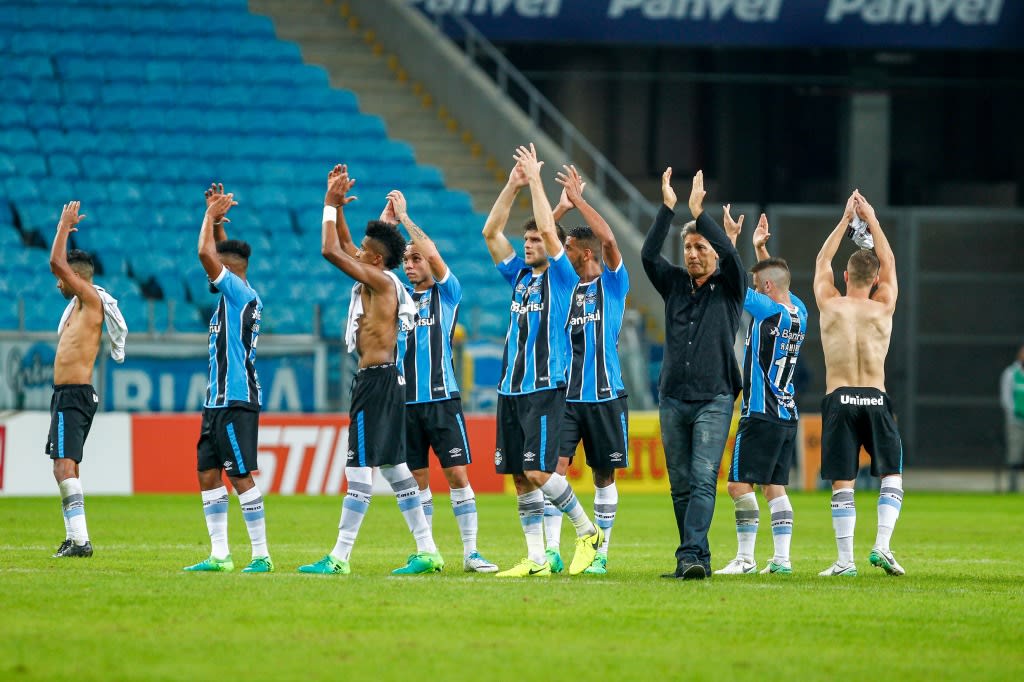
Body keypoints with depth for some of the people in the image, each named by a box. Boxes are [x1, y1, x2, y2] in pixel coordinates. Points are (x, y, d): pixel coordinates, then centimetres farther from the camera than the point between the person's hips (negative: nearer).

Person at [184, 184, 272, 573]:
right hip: (219, 400, 10)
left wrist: (212, 215, -6)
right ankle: (219, 555, 10)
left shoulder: (240, 292, -11)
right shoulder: (237, 295, 15)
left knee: (241, 476, -9)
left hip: (236, 401, -10)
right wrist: (218, 218, 21)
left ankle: (261, 555, -7)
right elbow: (216, 253, 31)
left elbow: (206, 254, -20)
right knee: (208, 473, 9)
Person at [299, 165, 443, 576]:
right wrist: (337, 206, 19)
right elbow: (341, 246, 27)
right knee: (393, 467, 12)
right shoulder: (376, 280, 14)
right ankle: (427, 552, 12)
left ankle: (340, 557, -12)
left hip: (376, 380, -10)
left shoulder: (380, 280, -12)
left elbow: (330, 251, -19)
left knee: (359, 468, -10)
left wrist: (331, 205, -8)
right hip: (380, 379, 10)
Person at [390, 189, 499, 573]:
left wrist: (404, 217, -8)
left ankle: (471, 552, -5)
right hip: (405, 399, 4)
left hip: (442, 398, -4)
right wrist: (386, 220, -3)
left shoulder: (447, 293, 2)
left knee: (457, 473, -7)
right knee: (417, 479, 5)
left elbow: (433, 255, -13)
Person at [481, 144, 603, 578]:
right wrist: (512, 186, 3)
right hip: (511, 389, 7)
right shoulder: (520, 276, 15)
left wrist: (535, 179, -8)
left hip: (546, 388, -7)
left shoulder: (561, 277, -2)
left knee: (538, 472, -14)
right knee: (519, 477, 4)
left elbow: (548, 229, -14)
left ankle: (588, 532, 4)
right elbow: (490, 232, 11)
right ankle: (536, 559, 8)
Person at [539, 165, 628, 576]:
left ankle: (600, 553, 11)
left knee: (604, 475, 4)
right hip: (565, 394, 3)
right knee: (555, 468, -9)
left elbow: (608, 239, -15)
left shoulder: (613, 284, 0)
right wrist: (562, 206, 0)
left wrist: (578, 200, -12)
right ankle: (552, 552, -13)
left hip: (605, 395, -3)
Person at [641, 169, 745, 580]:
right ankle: (697, 558, 10)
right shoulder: (675, 284, 12)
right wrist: (667, 208, -12)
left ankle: (691, 555, -24)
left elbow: (731, 255, -15)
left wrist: (699, 212, -17)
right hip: (673, 398, 4)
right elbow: (649, 254, -2)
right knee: (680, 485, 4)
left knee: (703, 479, -15)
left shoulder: (729, 287, 4)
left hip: (714, 398, -4)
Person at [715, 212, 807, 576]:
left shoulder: (769, 311, -13)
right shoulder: (798, 312, 9)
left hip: (761, 414, -9)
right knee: (774, 487, 9)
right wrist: (760, 247, 31)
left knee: (740, 484, -7)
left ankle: (745, 558, -11)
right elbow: (776, 277, 29)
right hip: (787, 414, 9)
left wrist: (731, 237, -3)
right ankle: (781, 557, 4)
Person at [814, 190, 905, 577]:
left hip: (839, 400, 0)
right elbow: (889, 264, 18)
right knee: (892, 475, 12)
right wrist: (871, 221, 24)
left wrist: (846, 220, 24)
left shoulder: (830, 306, 1)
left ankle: (845, 559, -4)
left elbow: (822, 261, 18)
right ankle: (882, 545, -6)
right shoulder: (883, 309, 1)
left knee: (842, 484, 1)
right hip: (875, 400, 0)